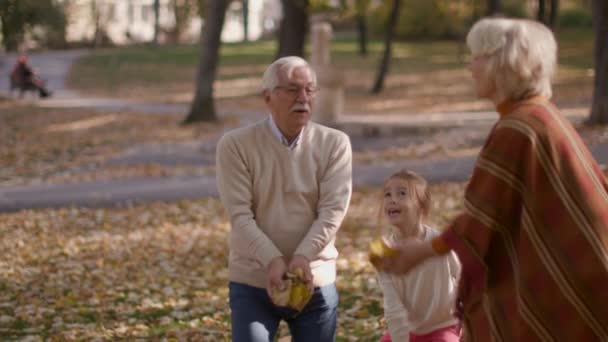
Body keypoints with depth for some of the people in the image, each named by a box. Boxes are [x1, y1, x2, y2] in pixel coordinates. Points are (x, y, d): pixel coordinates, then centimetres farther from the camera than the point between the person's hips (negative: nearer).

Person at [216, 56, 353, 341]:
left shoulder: (334, 144, -1)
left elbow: (333, 210, -10)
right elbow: (240, 215, -12)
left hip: (316, 281, 2)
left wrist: (303, 257, -25)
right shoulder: (235, 145, -5)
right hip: (252, 282, -2)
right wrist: (273, 261, -26)